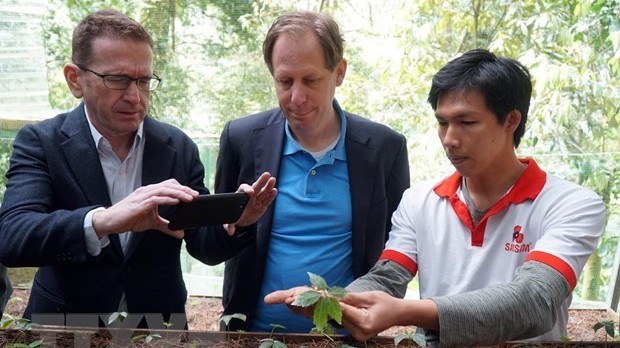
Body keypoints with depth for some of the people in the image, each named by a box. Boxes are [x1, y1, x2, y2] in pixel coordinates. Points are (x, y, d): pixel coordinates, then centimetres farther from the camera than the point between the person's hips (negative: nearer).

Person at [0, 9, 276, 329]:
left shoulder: (178, 146, -3)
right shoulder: (41, 143, -9)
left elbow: (203, 245, -1)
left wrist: (234, 221, -22)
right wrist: (101, 220, -39)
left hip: (159, 326, 2)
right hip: (66, 328, -1)